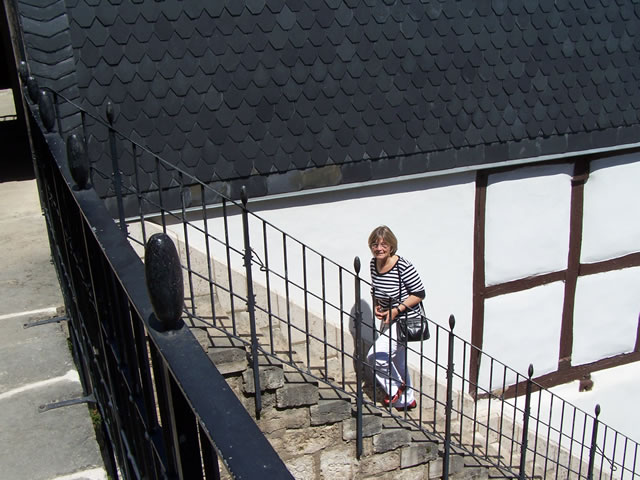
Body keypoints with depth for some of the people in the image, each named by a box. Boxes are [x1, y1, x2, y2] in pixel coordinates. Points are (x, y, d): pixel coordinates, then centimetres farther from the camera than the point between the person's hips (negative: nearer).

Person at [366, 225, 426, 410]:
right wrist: (376, 306, -5)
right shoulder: (374, 264, -2)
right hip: (389, 320, 8)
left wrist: (397, 309, -23)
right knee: (397, 361, 20)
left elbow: (419, 294, -17)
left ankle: (395, 388, 9)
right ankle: (407, 400, 39)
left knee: (375, 356, -16)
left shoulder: (403, 266, -24)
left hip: (406, 320, -8)